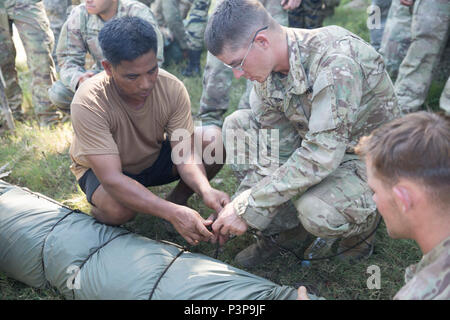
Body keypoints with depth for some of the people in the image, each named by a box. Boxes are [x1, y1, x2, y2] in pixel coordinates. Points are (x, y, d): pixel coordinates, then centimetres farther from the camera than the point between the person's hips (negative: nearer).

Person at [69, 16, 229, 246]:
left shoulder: (172, 89, -23)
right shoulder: (88, 103, -34)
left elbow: (185, 155, -22)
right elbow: (112, 179, -39)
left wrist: (206, 190, -44)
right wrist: (172, 214, -48)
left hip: (155, 158, 4)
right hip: (101, 169, -3)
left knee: (216, 141, -21)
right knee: (120, 207, -39)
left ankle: (177, 199, 3)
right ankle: (99, 214, 0)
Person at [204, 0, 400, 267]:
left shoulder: (336, 60, -32)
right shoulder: (268, 65, -8)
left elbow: (322, 154, -35)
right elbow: (268, 143, -4)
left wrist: (248, 209, -31)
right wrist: (242, 202, -16)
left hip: (368, 160, -7)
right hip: (319, 145, 7)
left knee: (314, 210, -36)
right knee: (236, 124, -6)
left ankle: (364, 222, 2)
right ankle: (283, 228, -2)